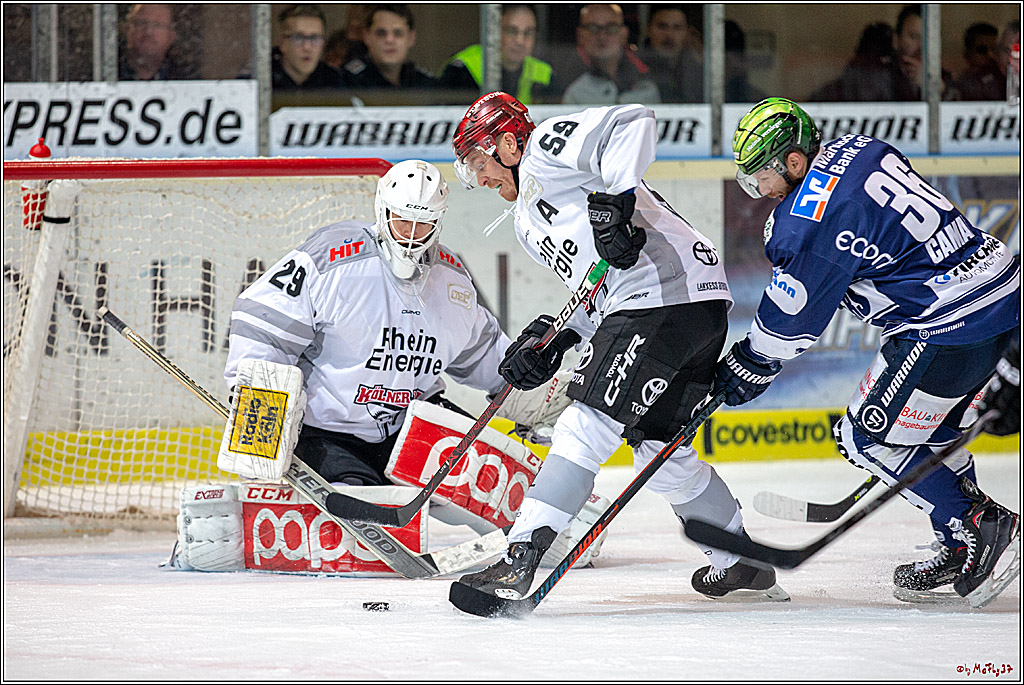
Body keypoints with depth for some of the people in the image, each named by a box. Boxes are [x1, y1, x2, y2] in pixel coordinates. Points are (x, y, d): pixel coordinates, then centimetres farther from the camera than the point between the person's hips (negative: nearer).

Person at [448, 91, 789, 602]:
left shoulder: (549, 142, 4)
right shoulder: (527, 223, 31)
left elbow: (634, 124, -13)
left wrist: (615, 199, -23)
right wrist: (553, 341, 11)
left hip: (669, 288, -10)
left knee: (587, 426, -14)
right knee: (661, 453, 18)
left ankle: (519, 561, -19)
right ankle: (741, 563, 30)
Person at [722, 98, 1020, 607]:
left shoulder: (815, 216, -17)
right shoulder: (854, 149, 9)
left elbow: (793, 316, -6)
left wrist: (748, 369, 8)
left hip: (951, 327, -10)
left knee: (871, 437, 1)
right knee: (929, 431, 22)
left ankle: (976, 529, -1)